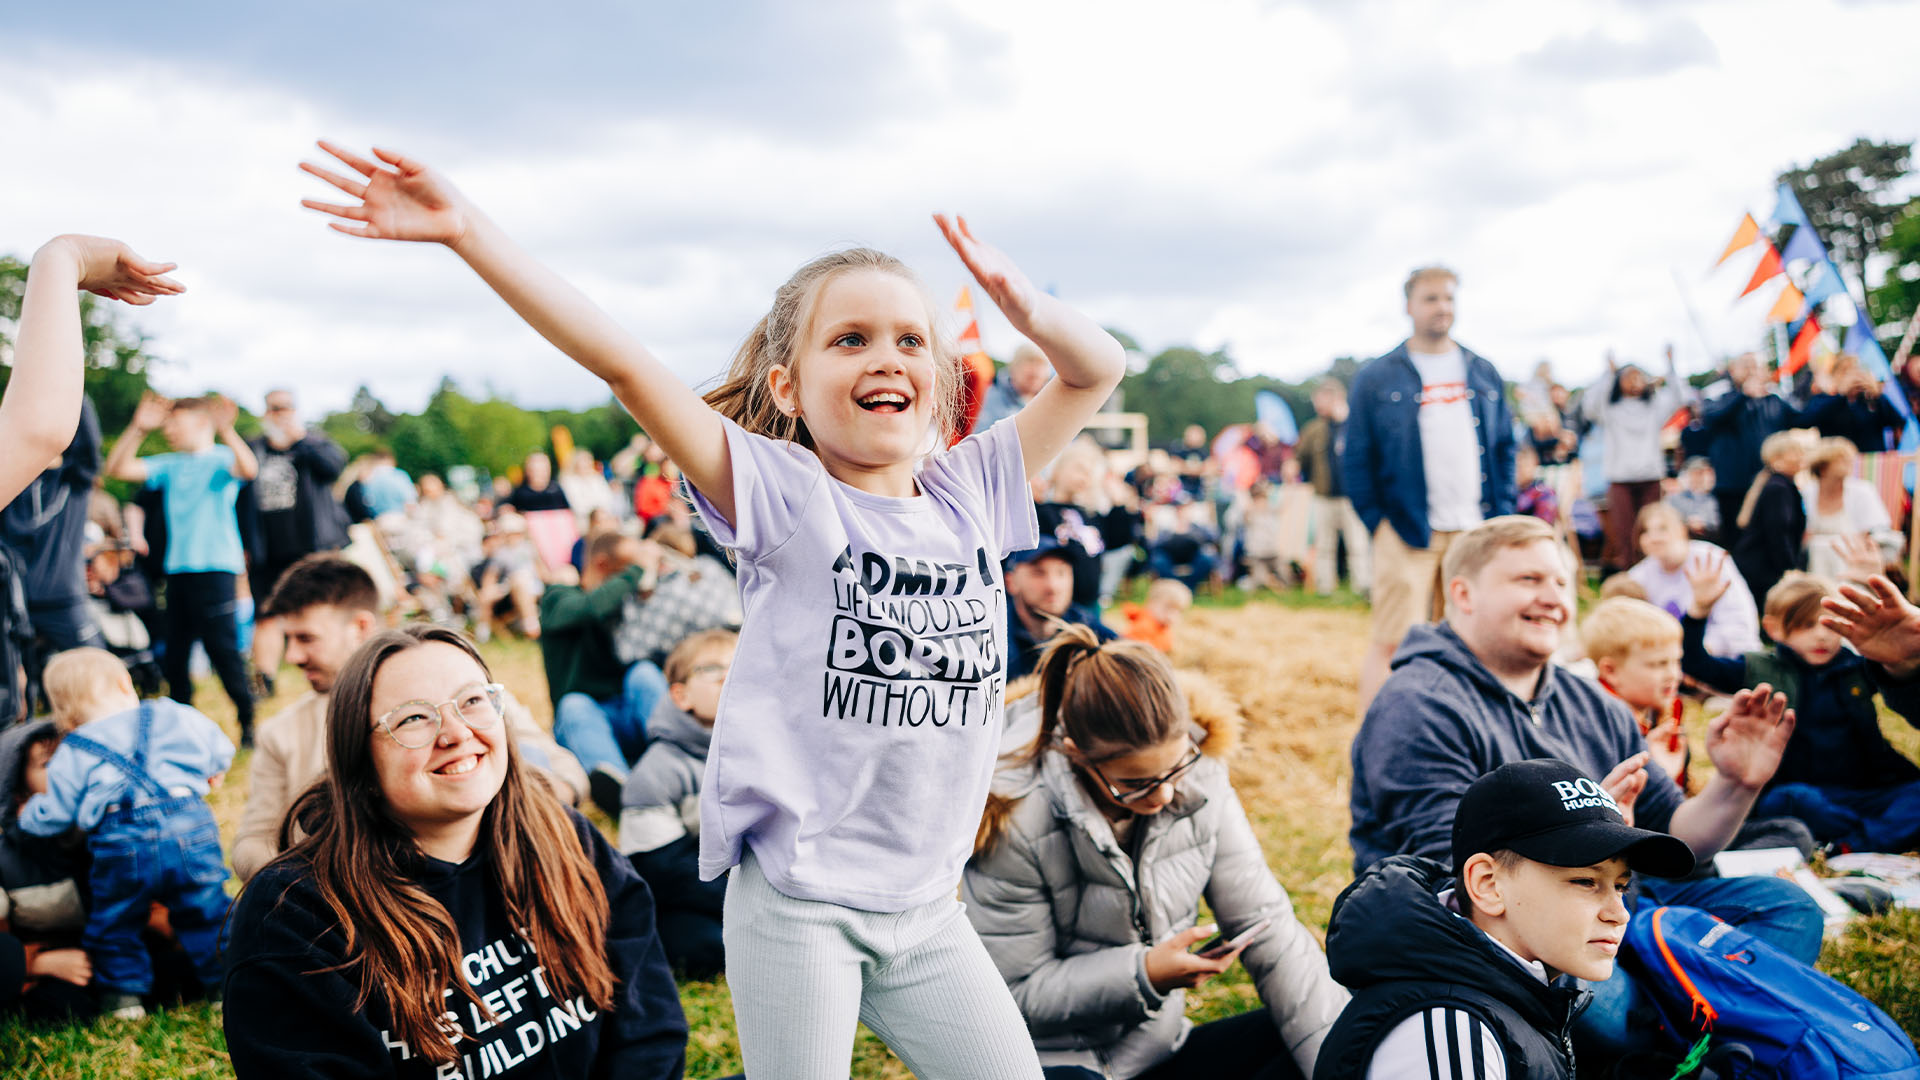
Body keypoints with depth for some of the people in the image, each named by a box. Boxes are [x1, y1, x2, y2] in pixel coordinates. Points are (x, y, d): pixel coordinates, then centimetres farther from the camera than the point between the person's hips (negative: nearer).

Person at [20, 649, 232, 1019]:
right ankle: (225, 983, 21)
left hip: (121, 844, -1)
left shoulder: (72, 756, 9)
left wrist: (28, 814, 36)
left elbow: (52, 817, 12)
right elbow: (221, 751, 22)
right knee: (205, 911, 16)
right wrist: (210, 773, 45)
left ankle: (124, 993, 27)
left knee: (114, 920, 21)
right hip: (192, 830, 1)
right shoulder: (177, 718, 11)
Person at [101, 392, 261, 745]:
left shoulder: (221, 459, -2)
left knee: (223, 647, -9)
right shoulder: (170, 466, 15)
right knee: (175, 652, 10)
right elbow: (117, 468, 9)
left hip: (216, 567, -7)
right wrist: (139, 428, -1)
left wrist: (226, 430, -36)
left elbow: (248, 469, -24)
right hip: (177, 568, 7)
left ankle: (248, 722, 1)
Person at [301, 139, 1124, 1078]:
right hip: (797, 902, -5)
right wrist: (467, 231, -25)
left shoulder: (971, 493, 3)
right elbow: (622, 365, -19)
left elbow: (1097, 369, 9)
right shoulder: (781, 496, -10)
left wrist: (1026, 309, -13)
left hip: (924, 904, 5)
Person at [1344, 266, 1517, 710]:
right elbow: (1356, 458, 0)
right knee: (1392, 645, -8)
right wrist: (1377, 522, -5)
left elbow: (1505, 448, 14)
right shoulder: (1376, 378, 0)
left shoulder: (1483, 374, 12)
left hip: (1475, 533, 4)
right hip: (1407, 533, -4)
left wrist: (1500, 517, 5)